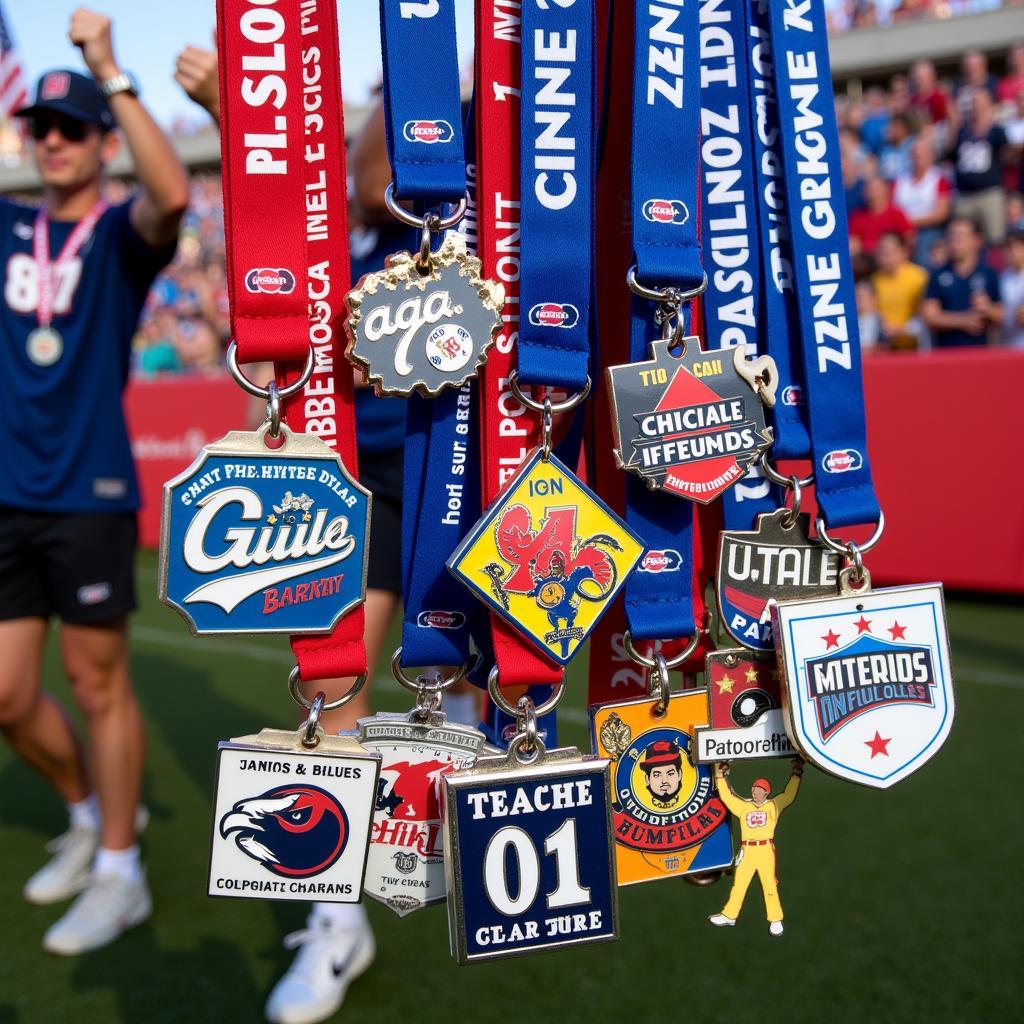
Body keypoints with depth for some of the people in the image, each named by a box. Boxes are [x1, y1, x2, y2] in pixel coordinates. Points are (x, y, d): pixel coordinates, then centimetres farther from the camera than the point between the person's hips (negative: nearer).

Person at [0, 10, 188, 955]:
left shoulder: (122, 233, -2)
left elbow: (173, 194, -25)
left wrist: (112, 72, -22)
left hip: (88, 497, -5)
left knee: (99, 683, 2)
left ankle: (118, 873, 16)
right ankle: (89, 813, 34)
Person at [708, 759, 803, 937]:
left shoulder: (773, 806, 8)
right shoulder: (744, 806, 13)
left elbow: (789, 795, 4)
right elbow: (726, 796, 14)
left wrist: (796, 772, 5)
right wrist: (720, 775, 12)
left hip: (766, 849, -3)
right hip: (747, 850, 3)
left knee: (769, 885, -2)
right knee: (738, 883, 6)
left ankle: (775, 920, 8)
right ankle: (729, 915, 15)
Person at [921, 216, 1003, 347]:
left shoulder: (989, 275, 3)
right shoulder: (938, 276, 2)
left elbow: (1001, 318, 6)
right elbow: (929, 317, -2)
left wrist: (987, 309, -14)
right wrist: (963, 321, -11)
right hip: (944, 350, 0)